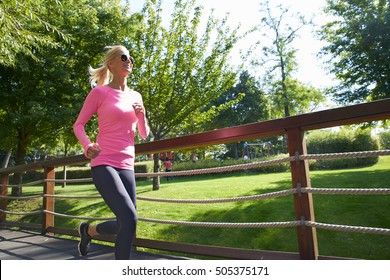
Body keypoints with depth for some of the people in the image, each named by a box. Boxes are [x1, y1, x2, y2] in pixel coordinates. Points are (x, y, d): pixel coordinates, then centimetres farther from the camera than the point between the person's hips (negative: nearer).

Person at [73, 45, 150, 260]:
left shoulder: (135, 96, 14)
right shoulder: (99, 92, 0)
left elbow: (144, 135, 16)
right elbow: (78, 125, 2)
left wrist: (141, 115, -4)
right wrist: (88, 146, -18)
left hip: (127, 166, 6)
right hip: (103, 164, -6)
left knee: (125, 225, 9)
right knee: (129, 219, -20)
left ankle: (88, 230, 38)